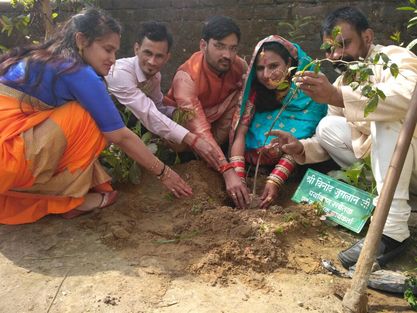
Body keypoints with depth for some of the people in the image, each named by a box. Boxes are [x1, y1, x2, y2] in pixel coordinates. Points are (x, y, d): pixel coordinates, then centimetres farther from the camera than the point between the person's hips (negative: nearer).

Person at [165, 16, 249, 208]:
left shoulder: (240, 66, -21)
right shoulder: (187, 76, -36)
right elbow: (199, 130, -45)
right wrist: (227, 171, -54)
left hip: (217, 120, 3)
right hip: (181, 121, -3)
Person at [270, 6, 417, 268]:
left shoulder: (395, 58, -16)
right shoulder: (342, 82, 5)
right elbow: (335, 142, 6)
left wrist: (338, 97, -48)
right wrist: (302, 148, -14)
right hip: (388, 159, 7)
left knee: (388, 116, -33)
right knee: (328, 127, -4)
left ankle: (393, 230, -33)